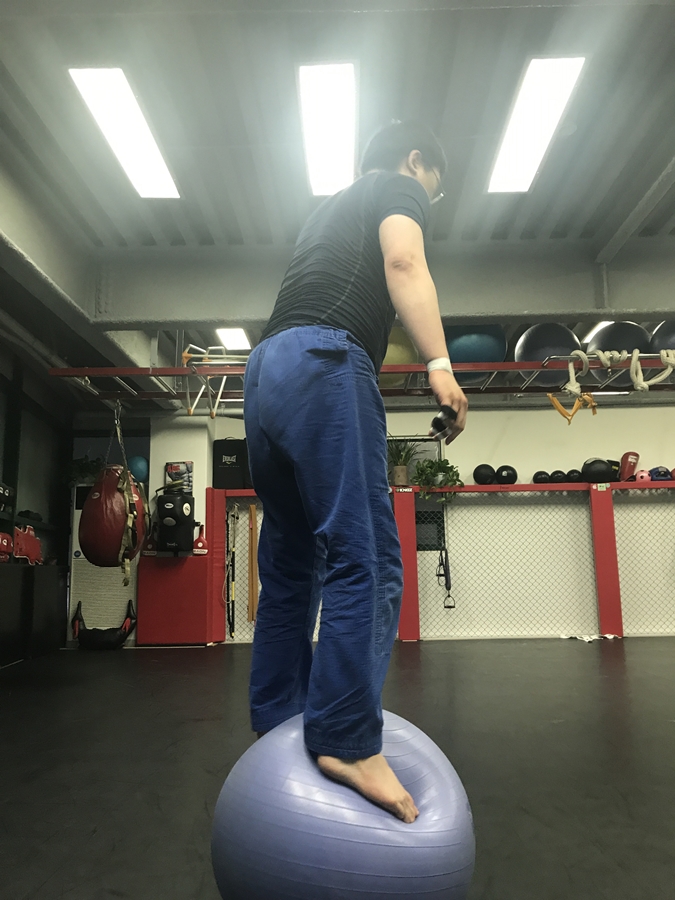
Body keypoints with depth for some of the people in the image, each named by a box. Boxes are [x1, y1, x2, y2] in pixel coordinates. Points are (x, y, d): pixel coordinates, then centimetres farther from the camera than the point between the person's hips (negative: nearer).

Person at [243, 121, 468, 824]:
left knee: (289, 571, 8)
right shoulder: (399, 189, 13)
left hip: (264, 371, 9)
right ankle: (347, 741, -16)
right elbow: (403, 261, -8)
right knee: (366, 561, -13)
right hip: (323, 364, -8)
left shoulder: (330, 209, 38)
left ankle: (276, 737, 13)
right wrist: (439, 362, -18)